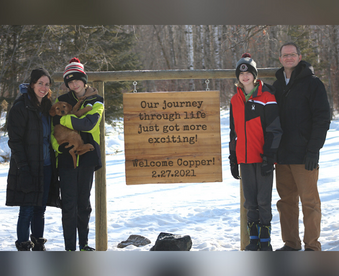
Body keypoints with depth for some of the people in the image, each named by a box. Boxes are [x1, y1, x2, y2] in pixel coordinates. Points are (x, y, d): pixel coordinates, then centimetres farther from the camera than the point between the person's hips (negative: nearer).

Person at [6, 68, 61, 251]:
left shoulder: (47, 107, 13)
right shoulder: (21, 107, -9)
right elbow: (15, 140, -13)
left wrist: (54, 163, 13)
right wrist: (23, 168, -20)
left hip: (46, 167, 7)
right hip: (28, 169, -6)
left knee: (40, 208, 11)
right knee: (27, 210, -4)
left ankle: (38, 247, 18)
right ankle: (23, 248, 4)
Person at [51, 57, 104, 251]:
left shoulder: (96, 101, 4)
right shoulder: (62, 101, 8)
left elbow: (90, 123, -14)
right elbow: (53, 127, 6)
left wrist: (64, 120, -19)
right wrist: (57, 144, -13)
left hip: (87, 156, 0)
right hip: (66, 157, 0)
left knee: (84, 203, 10)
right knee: (69, 204, -5)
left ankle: (84, 243, 22)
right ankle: (70, 248, -2)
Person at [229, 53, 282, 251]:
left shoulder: (266, 97, -4)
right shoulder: (235, 100, 13)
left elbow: (274, 129, -6)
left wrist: (269, 155, -12)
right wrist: (233, 159, 14)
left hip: (263, 158, -5)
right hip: (244, 159, 5)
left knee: (263, 200, -4)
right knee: (250, 201, 7)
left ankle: (265, 241, 4)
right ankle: (254, 240, 15)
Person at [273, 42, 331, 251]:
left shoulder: (312, 83, -3)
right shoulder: (277, 85, 15)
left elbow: (322, 118, -8)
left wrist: (313, 150, -14)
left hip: (304, 155, -6)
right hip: (282, 155, 6)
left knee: (309, 200, -3)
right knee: (286, 200, 8)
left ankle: (312, 246, 4)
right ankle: (291, 243, 17)